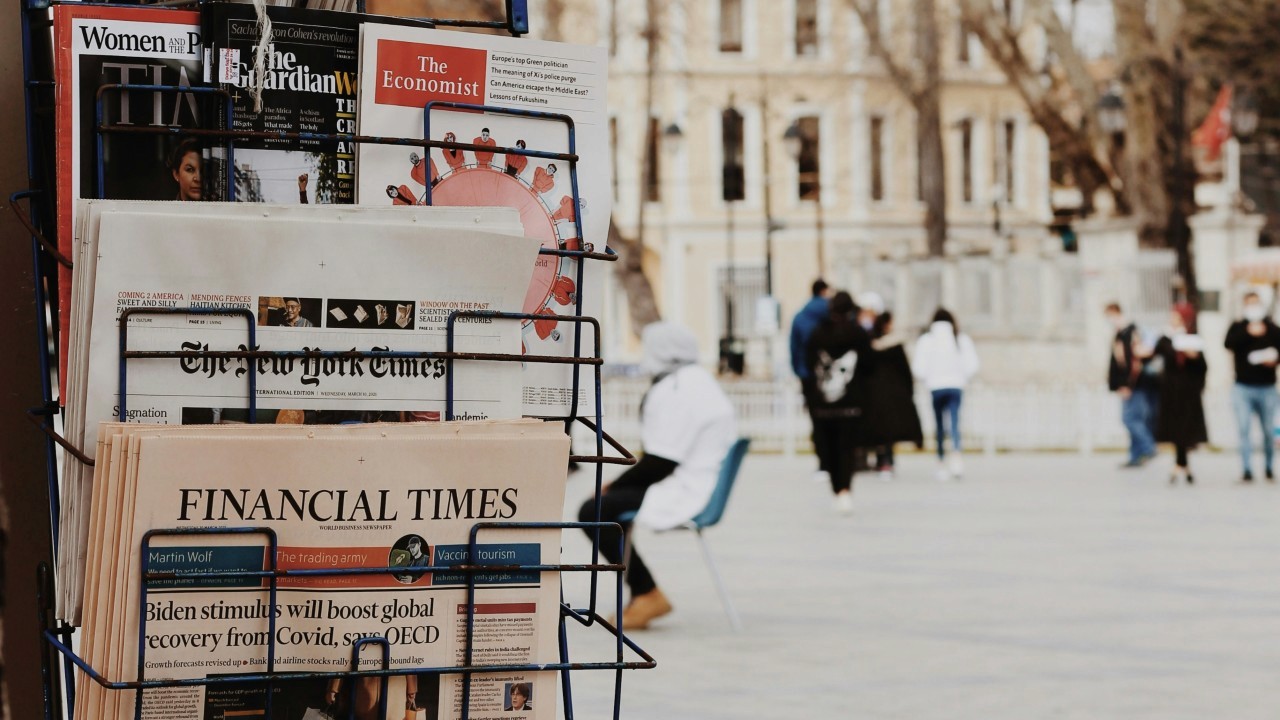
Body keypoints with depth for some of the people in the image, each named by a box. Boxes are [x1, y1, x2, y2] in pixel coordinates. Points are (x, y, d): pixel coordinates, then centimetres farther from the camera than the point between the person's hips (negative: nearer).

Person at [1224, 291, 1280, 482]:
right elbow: (1229, 343, -13)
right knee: (1244, 430, -7)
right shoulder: (1237, 327, 6)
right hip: (1243, 387, -1)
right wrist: (1248, 333, -21)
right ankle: (1247, 471, -7)